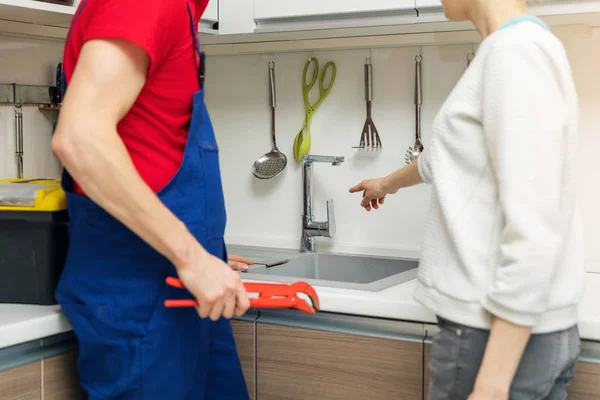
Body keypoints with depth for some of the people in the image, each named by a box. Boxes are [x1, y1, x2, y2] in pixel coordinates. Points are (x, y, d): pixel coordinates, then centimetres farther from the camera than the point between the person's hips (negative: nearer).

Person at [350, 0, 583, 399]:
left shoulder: (516, 50, -16)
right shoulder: (511, 49, 13)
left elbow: (533, 231, -23)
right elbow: (448, 157, 31)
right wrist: (388, 182, 49)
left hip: (506, 332, -9)